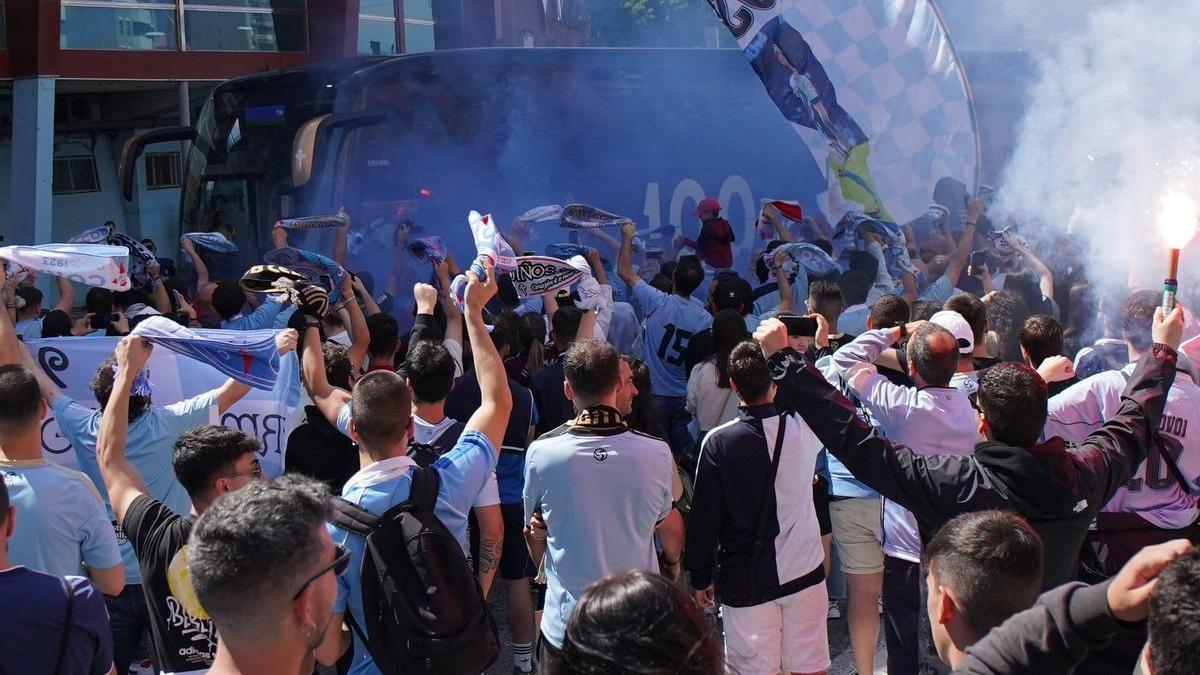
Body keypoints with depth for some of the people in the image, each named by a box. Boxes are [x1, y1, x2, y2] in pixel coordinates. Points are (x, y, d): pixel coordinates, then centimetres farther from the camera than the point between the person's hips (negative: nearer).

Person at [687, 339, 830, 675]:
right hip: (804, 572, 2)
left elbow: (705, 517, -7)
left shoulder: (718, 442, -13)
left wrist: (701, 577, 5)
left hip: (745, 581, -2)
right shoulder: (803, 430, -8)